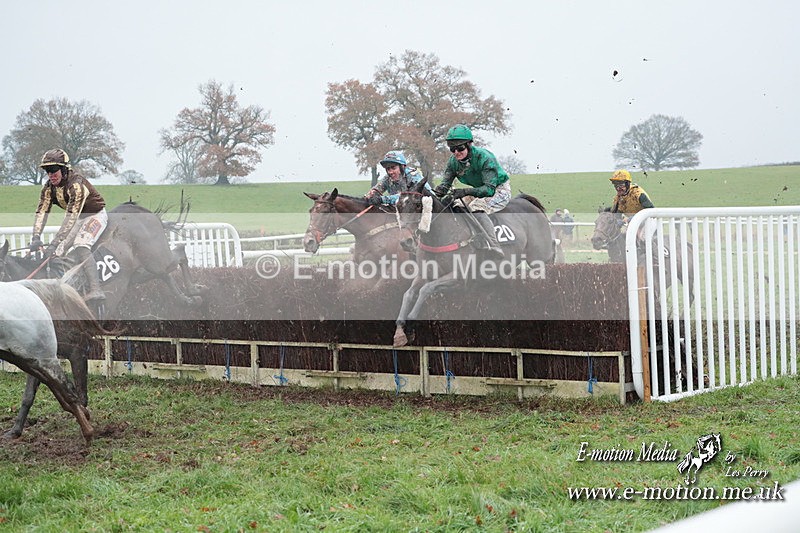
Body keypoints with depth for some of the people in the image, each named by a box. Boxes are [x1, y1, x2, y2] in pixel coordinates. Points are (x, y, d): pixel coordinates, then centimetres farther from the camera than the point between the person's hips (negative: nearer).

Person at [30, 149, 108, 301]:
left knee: (80, 246, -30)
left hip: (96, 215, -9)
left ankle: (95, 290, -41)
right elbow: (41, 212, -13)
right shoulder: (48, 188, -7)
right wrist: (36, 238, -30)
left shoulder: (76, 184, -31)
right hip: (78, 218, 9)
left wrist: (54, 244, -43)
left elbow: (71, 216, -37)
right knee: (58, 251, 4)